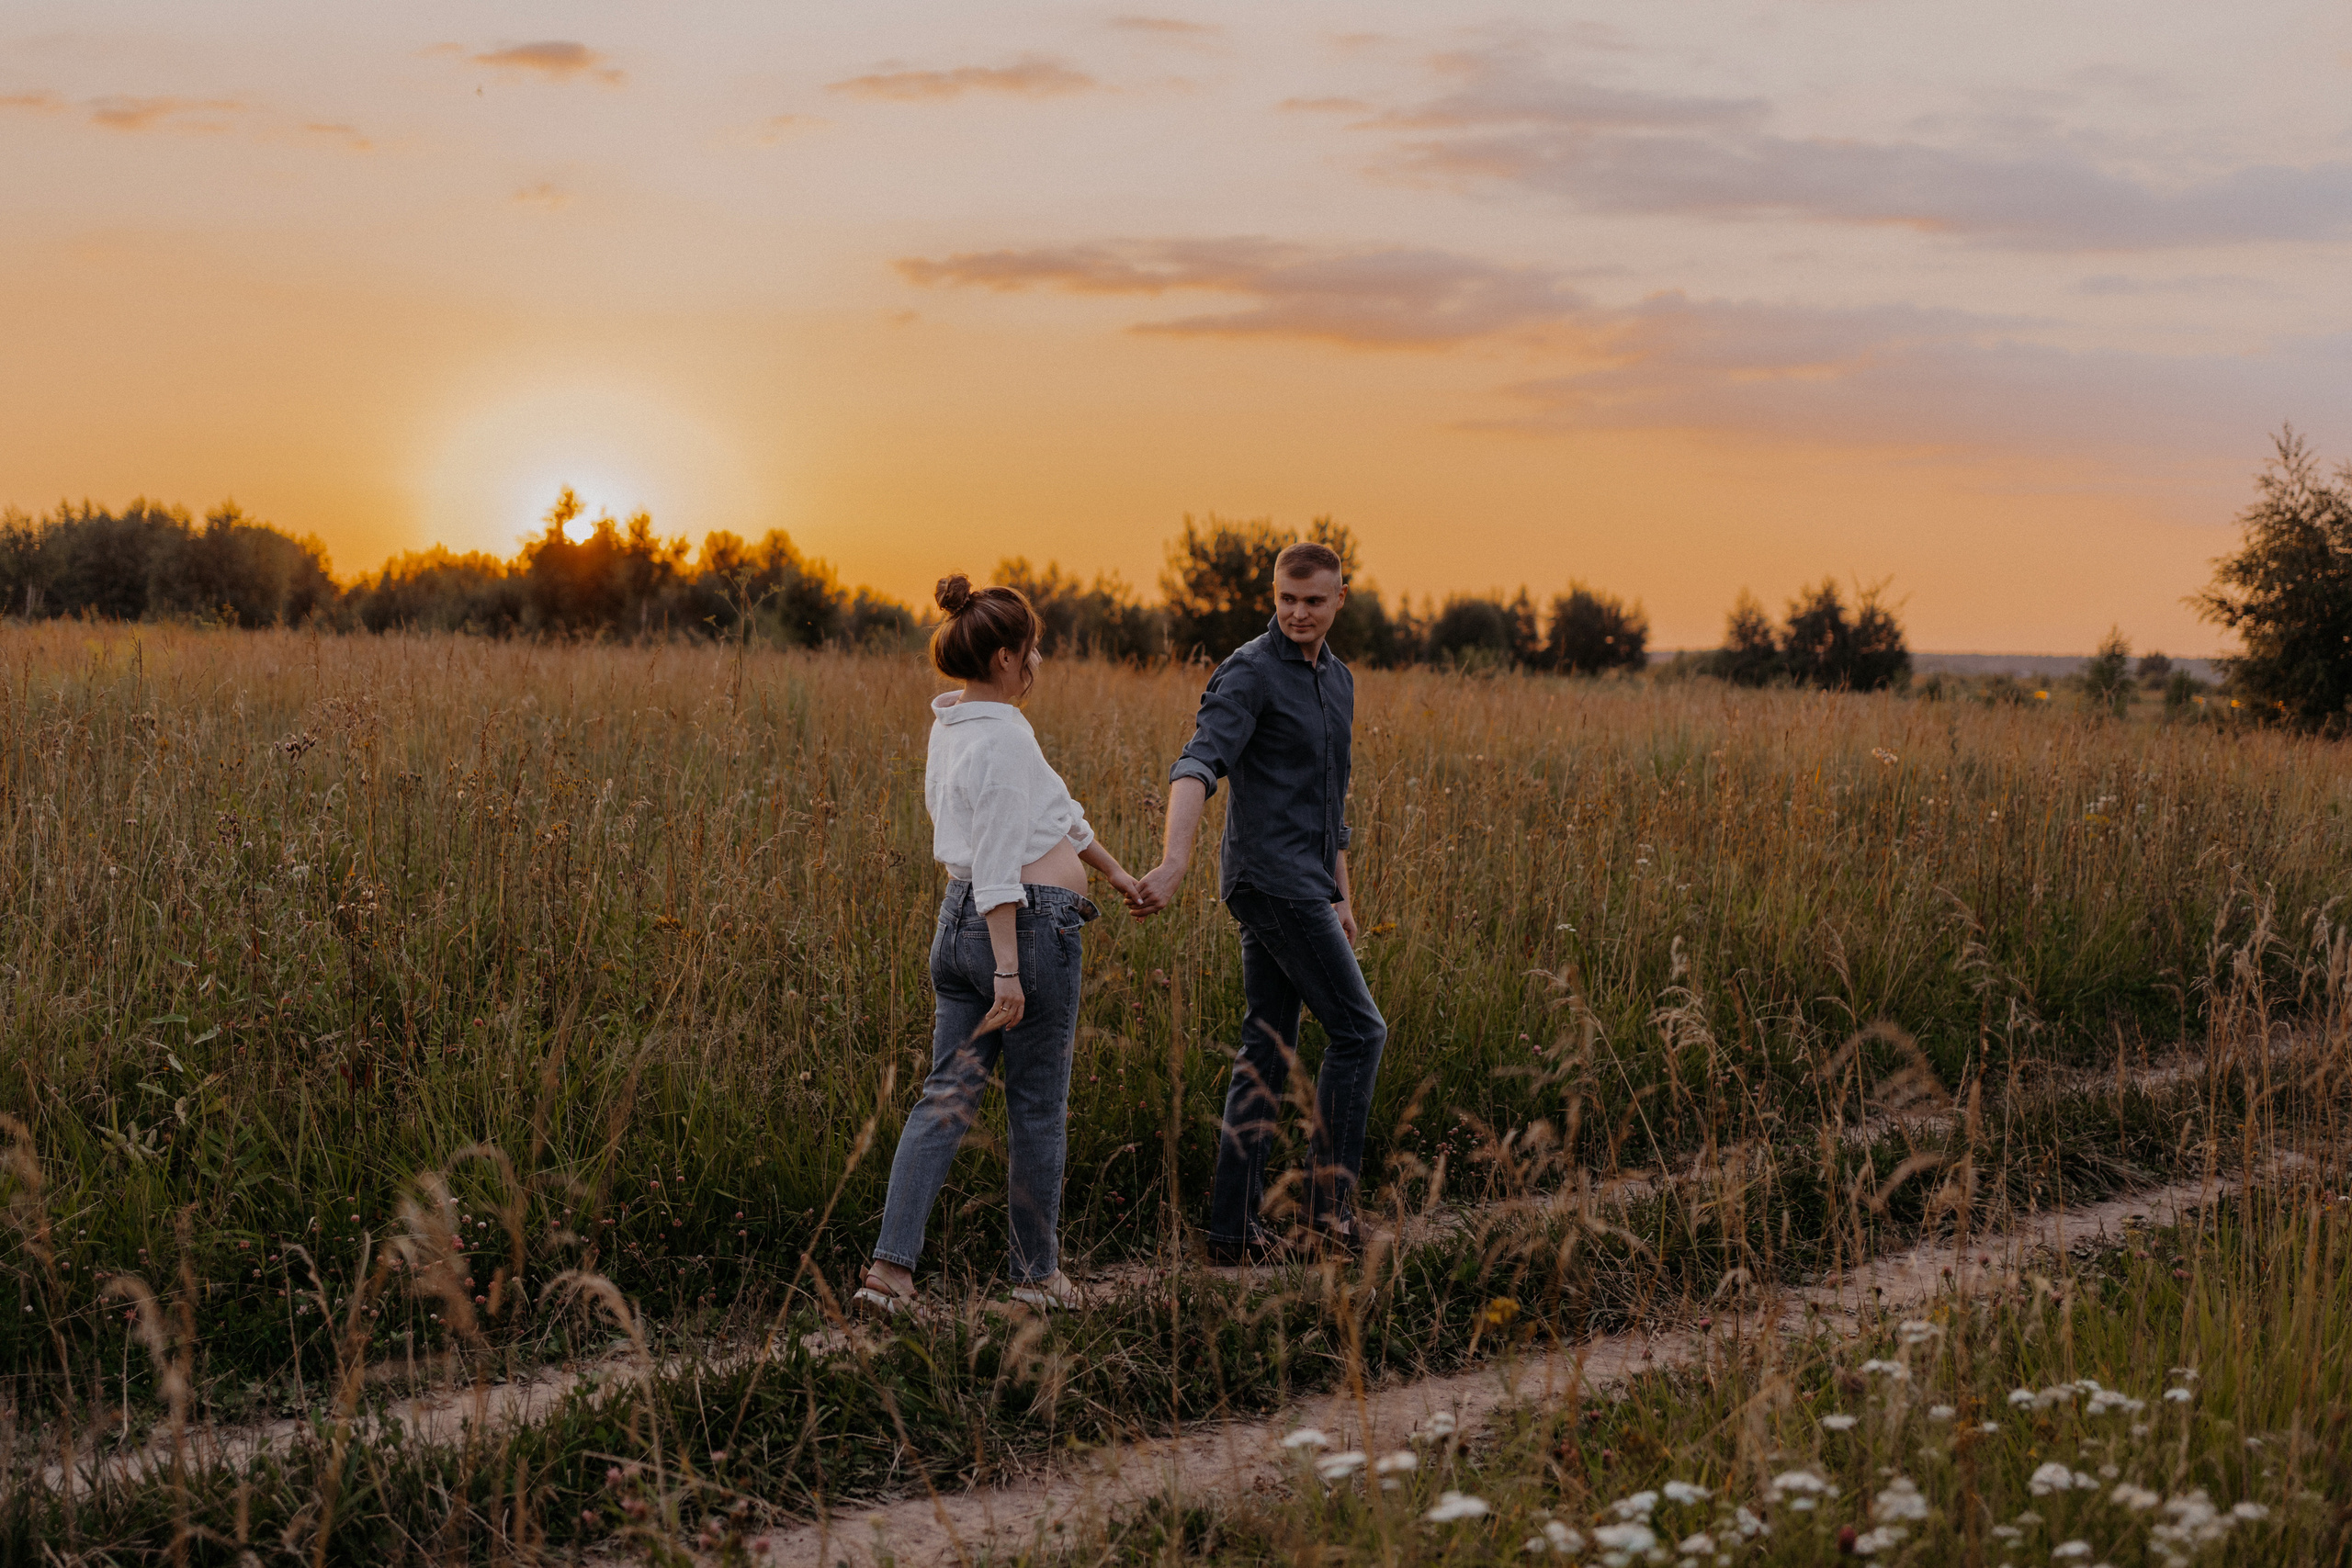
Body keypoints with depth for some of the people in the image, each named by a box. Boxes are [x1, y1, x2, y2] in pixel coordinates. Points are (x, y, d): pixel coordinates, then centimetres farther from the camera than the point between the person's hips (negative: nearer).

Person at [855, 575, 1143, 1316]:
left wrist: (1116, 871, 32)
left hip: (960, 924, 9)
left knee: (946, 1098, 6)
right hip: (1025, 924, -9)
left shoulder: (955, 726, 14)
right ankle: (1037, 1272, 17)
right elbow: (997, 865, -20)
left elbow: (1051, 808, 24)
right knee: (1038, 1109, 5)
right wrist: (1008, 971, -21)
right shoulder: (1001, 738, -17)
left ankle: (891, 1265, -2)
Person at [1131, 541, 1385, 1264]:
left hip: (1305, 886, 9)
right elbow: (1197, 767, -28)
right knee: (1358, 1029, -6)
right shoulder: (1248, 674, -12)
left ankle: (1233, 1225, 8)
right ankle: (1330, 1204, 0)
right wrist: (1174, 863, -43)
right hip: (1273, 881, -9)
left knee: (1268, 1053, 7)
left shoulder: (1336, 678, 17)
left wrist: (1342, 897, 23)